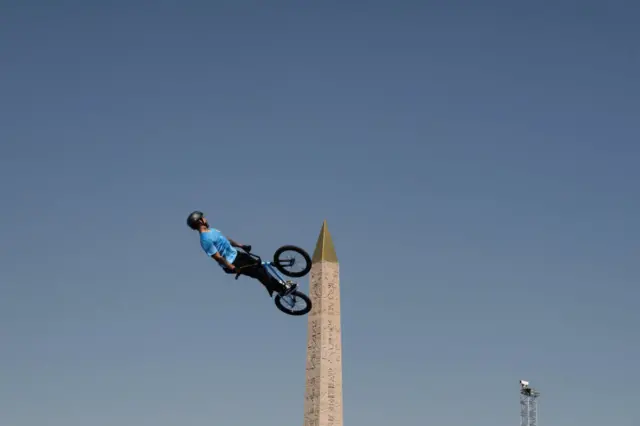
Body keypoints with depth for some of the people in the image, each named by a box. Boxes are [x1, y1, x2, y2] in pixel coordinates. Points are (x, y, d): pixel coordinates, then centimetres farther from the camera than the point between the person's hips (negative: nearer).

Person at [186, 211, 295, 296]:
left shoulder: (210, 230, 5)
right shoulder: (206, 239, -28)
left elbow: (225, 239, 18)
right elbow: (217, 257, -27)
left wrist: (241, 245, 21)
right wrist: (233, 268, -23)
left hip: (236, 254, 9)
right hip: (232, 263, -9)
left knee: (259, 266, 13)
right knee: (260, 273, -5)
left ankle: (277, 285, 27)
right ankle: (281, 289, 7)